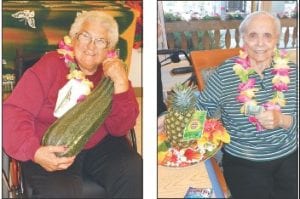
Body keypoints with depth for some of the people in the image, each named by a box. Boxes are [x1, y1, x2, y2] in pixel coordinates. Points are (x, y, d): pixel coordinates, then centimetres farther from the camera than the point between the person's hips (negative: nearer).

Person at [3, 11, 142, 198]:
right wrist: (34, 152, -31)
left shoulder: (112, 72, 1)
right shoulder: (50, 65, -9)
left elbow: (120, 129, -7)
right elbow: (15, 112, -14)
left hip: (100, 146, 3)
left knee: (135, 173, -20)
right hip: (52, 150, -3)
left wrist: (121, 83, -21)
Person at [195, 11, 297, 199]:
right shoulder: (226, 72, -5)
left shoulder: (291, 72, 1)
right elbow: (201, 108, 1)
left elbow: (295, 120, 0)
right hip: (242, 162, -2)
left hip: (289, 157, 2)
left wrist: (282, 120, -20)